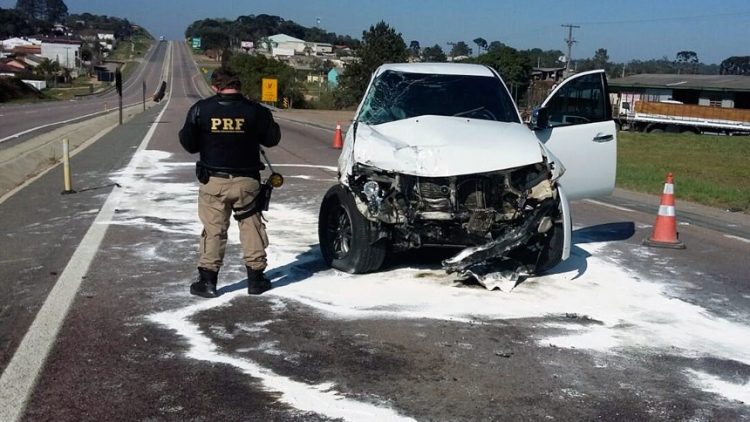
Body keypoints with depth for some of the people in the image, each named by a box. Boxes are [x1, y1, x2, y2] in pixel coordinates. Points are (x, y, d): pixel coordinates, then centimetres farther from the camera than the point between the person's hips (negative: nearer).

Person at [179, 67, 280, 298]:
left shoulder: (200, 109, -5)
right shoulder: (255, 111, -6)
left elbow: (188, 143, 0)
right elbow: (271, 139, 5)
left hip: (213, 181, 0)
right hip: (246, 180, 0)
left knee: (213, 229, 7)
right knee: (251, 226, 12)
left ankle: (207, 280, 9)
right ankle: (255, 278, 16)